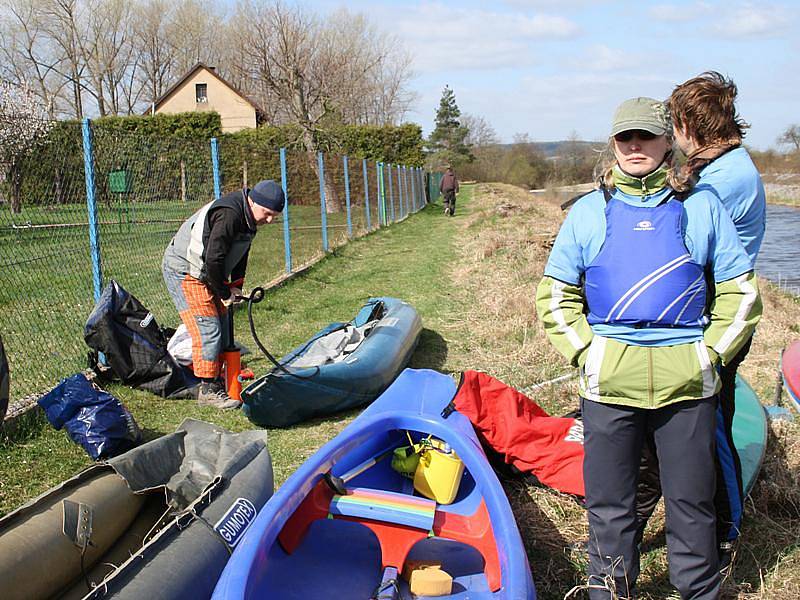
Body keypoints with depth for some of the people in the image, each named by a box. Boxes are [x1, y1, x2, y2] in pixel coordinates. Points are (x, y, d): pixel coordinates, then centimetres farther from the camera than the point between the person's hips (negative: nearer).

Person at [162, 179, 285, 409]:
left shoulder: (248, 217, 3)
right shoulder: (228, 214, -29)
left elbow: (241, 254, 14)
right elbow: (214, 259, -29)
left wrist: (236, 285, 4)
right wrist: (225, 293, -17)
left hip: (206, 273, 10)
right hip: (183, 271, -10)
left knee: (221, 328, 11)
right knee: (208, 330, -13)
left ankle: (215, 382, 21)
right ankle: (207, 389, -5)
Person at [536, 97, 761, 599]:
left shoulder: (702, 206, 6)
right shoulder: (589, 211, 7)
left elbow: (740, 293, 9)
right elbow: (556, 297, 9)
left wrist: (708, 353, 0)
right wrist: (588, 354, -2)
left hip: (687, 382, 0)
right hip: (609, 382, 1)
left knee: (692, 500, 10)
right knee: (609, 503, 9)